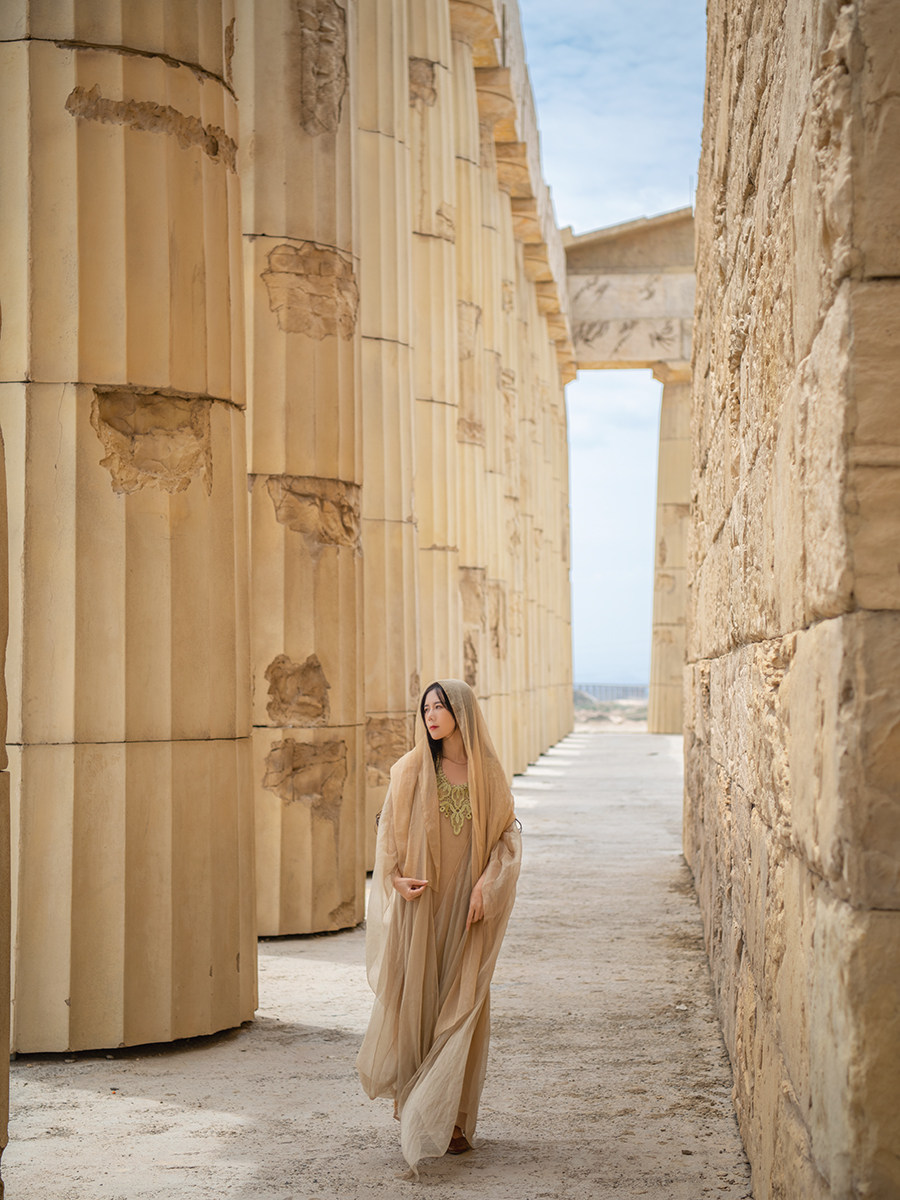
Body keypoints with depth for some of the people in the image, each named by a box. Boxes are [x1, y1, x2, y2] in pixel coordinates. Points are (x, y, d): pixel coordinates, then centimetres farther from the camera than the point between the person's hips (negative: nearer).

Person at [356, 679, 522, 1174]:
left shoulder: (488, 772, 1)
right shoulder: (411, 770, -1)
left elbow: (507, 835, 4)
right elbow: (389, 832, 3)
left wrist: (488, 882, -11)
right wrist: (396, 878, -13)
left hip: (468, 907, 1)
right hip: (420, 904, -1)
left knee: (462, 1007, 3)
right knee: (415, 998, -1)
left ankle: (452, 1118, 13)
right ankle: (407, 1093, 20)